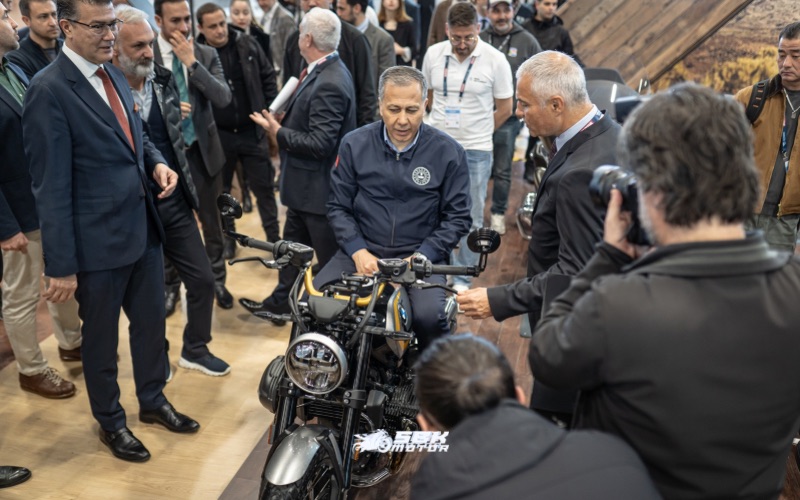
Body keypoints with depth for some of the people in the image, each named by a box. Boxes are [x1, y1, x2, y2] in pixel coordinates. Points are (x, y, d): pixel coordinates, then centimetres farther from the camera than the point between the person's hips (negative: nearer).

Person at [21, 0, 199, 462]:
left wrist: (157, 162, -2)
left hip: (143, 226, 7)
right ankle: (111, 422, 36)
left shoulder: (113, 74, 6)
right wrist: (62, 266, -16)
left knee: (152, 321, 20)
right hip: (99, 239, -7)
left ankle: (153, 400, 43)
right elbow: (52, 187, -18)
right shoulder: (50, 90, -17)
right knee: (101, 336, 14)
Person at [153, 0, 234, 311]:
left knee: (212, 221, 12)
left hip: (202, 150, 1)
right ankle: (170, 285, 31)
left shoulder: (206, 54, -3)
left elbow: (223, 98, -15)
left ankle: (217, 281, 31)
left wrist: (192, 62, -20)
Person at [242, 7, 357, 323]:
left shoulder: (329, 84, -26)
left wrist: (278, 131, -18)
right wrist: (285, 121, 1)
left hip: (320, 189, -10)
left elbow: (320, 143, -27)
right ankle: (280, 304, 40)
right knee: (293, 246, 23)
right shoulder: (325, 71, 5)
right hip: (306, 185, 10)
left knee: (331, 259, 7)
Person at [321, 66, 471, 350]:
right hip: (362, 251, 2)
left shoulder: (448, 152, -2)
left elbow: (457, 217, 0)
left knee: (429, 317, -29)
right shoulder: (354, 145, 3)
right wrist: (357, 251, -8)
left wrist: (421, 257, -11)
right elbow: (338, 206, 6)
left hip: (422, 255, -2)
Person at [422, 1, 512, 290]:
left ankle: (463, 278, 21)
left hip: (475, 151, -2)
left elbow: (504, 109, 1)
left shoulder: (495, 60, -7)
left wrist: (475, 133, 6)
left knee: (471, 218, 7)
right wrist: (445, 126, 12)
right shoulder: (434, 55, 1)